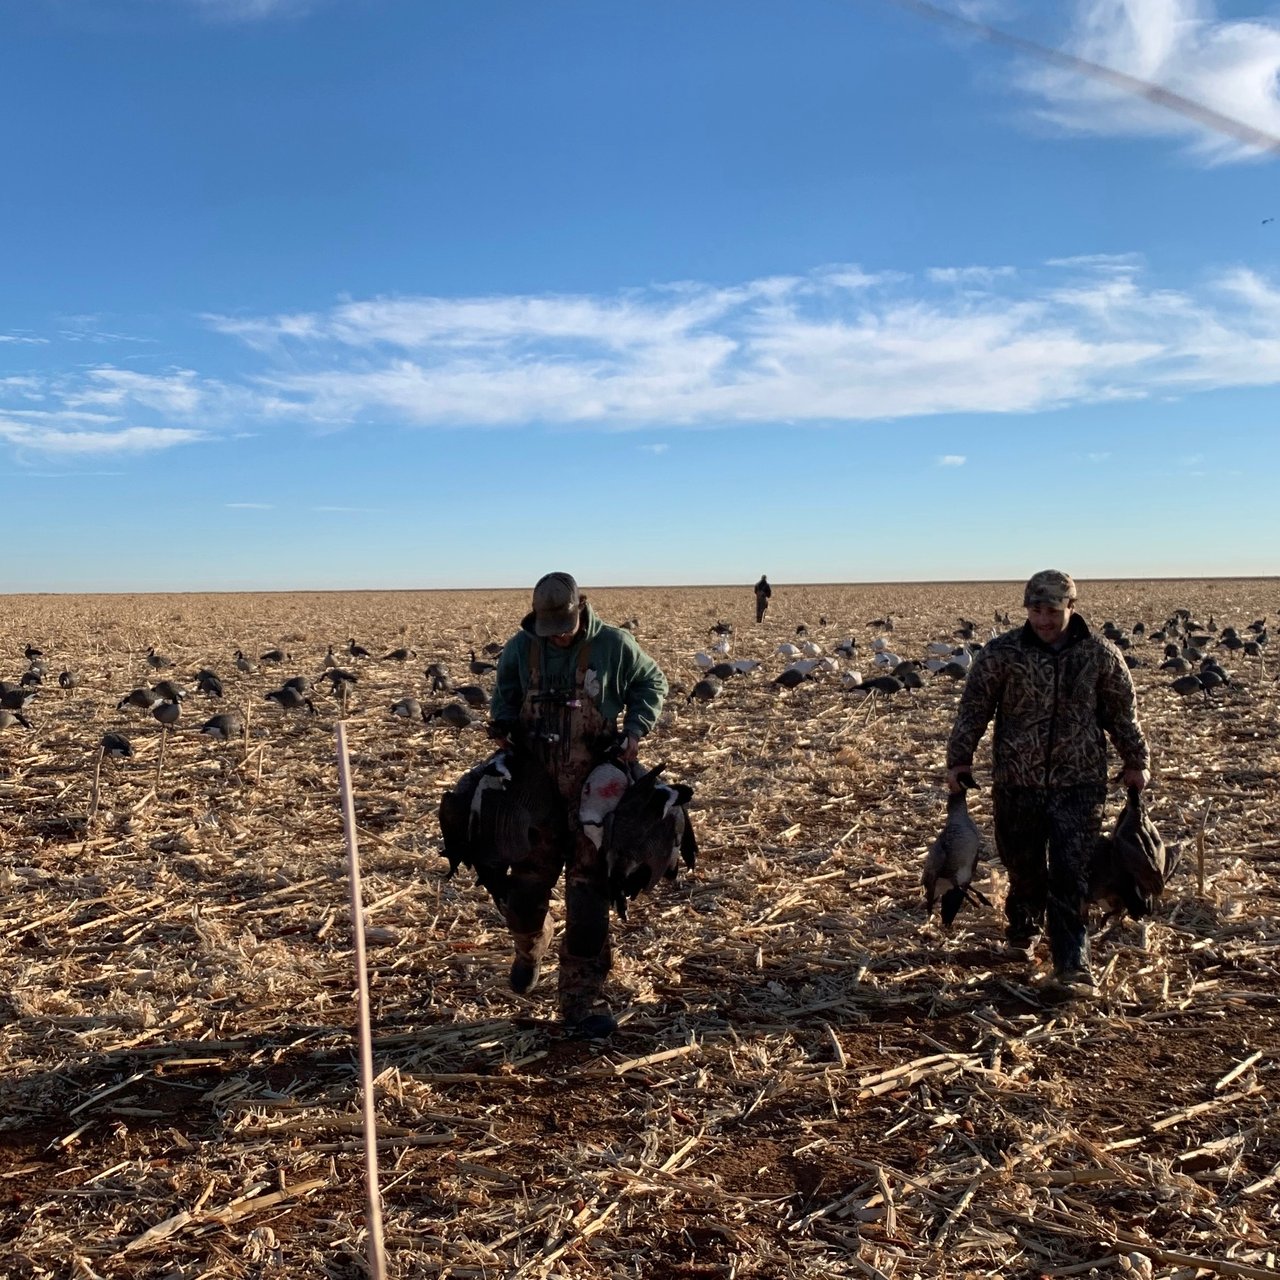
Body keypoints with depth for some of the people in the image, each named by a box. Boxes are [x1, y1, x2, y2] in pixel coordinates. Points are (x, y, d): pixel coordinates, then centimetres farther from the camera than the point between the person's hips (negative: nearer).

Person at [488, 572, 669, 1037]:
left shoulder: (613, 645, -9)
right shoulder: (520, 648, -3)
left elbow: (652, 682, 6)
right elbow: (504, 693, 17)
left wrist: (635, 729, -7)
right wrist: (503, 723, -3)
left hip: (593, 793, -2)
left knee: (588, 898, -1)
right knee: (523, 892, 9)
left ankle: (582, 1002, 10)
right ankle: (530, 948, 45)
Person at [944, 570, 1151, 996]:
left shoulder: (1101, 654, 2)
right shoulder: (1001, 653, -4)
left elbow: (1123, 713, 12)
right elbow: (973, 709, 0)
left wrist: (1136, 762, 12)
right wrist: (959, 760, -2)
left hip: (1079, 785, 0)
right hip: (1017, 784, 0)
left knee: (1072, 876, -5)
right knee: (1024, 869, 11)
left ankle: (1072, 964, 1)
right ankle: (1022, 933, 37)